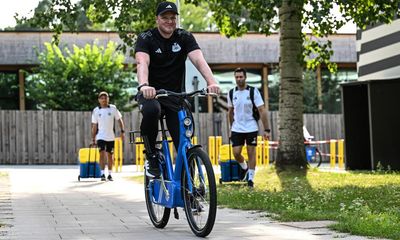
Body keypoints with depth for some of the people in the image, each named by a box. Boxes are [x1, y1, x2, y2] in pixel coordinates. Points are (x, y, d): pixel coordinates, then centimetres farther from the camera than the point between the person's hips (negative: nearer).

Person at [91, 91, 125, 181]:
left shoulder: (113, 108, -2)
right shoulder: (96, 111, -1)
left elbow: (119, 120, 3)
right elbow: (94, 126, 5)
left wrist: (122, 131, -6)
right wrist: (93, 138, 4)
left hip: (111, 136, 1)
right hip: (101, 136, -1)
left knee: (110, 155, 8)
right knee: (102, 154, -13)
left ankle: (110, 174, 16)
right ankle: (102, 174, -11)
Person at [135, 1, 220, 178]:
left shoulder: (185, 37, -2)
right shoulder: (146, 38, -8)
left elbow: (199, 60, -19)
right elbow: (142, 63, -27)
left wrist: (212, 82, -39)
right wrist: (144, 85, -49)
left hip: (176, 95, 2)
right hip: (151, 93, -2)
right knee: (151, 110, -38)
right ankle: (151, 156, -16)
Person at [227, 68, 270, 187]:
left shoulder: (253, 91, -10)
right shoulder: (232, 93, 1)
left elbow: (262, 111, -11)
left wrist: (266, 129, -14)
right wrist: (231, 127, 17)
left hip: (251, 128, -3)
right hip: (237, 128, 3)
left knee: (251, 153, 1)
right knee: (236, 153, -3)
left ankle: (250, 178, 12)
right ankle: (244, 168, 27)